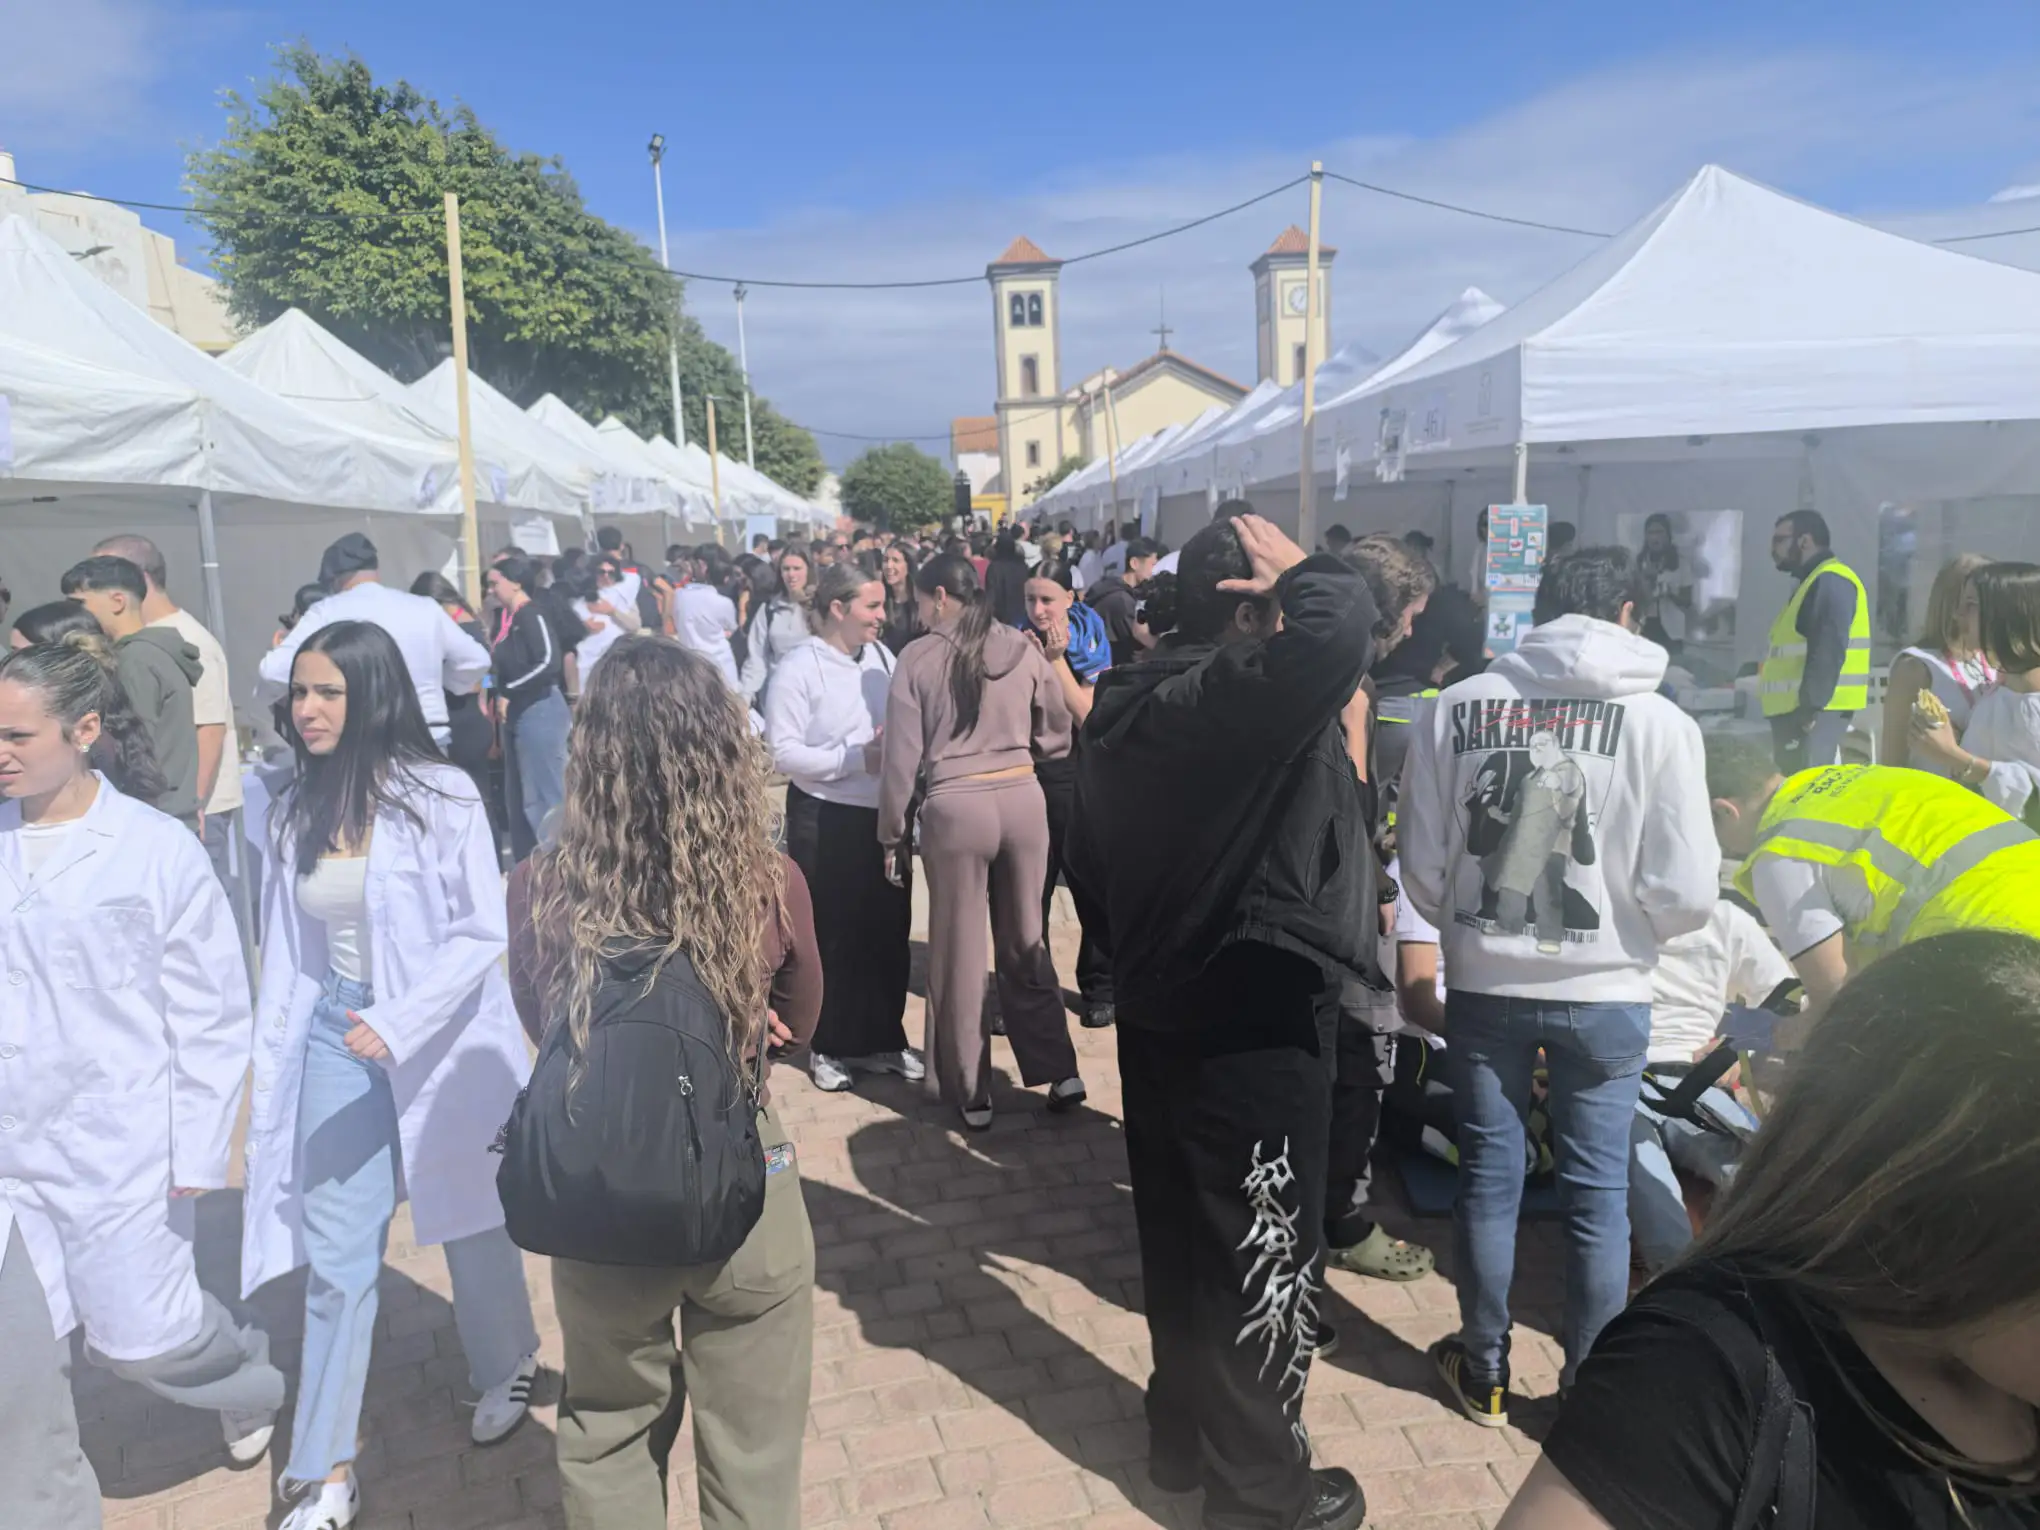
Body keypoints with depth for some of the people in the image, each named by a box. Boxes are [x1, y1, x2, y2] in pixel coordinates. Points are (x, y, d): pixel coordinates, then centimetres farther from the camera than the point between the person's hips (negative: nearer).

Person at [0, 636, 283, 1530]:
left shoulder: (157, 849, -12)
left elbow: (211, 1014, -8)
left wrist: (197, 1152, -7)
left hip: (118, 1145, -3)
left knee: (139, 1338, 8)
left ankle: (248, 1380, 41)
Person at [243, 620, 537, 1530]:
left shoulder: (441, 797, -14)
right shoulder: (295, 811, 2)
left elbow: (482, 933, -15)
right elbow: (286, 949, 8)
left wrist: (398, 1027, -23)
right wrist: (276, 1057, 7)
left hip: (441, 1039, -3)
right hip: (335, 1040, 4)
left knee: (471, 1222, 16)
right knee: (335, 1257, 5)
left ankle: (506, 1369, 43)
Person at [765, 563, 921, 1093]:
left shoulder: (882, 657, 2)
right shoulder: (799, 668, -12)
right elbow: (782, 754, -16)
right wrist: (856, 758, -20)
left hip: (884, 815, 5)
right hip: (825, 820, -5)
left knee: (888, 930, 13)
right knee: (831, 935, 9)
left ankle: (883, 1039, 30)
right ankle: (829, 1046, 27)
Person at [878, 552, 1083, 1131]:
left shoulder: (919, 658, -4)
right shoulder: (1022, 649, 3)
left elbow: (902, 756, -4)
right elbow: (1057, 733, 11)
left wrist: (891, 831, 6)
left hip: (956, 807, -3)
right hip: (1023, 798, 3)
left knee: (959, 951, 10)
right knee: (1025, 940, 18)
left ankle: (969, 1092, 21)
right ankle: (1058, 1071, 21)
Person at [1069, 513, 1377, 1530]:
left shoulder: (1125, 704, 5)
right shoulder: (1238, 693, -22)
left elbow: (1089, 858, 13)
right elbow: (1342, 622, -40)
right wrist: (1298, 572, -18)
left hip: (1157, 1010, 9)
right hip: (1251, 1023, -8)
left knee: (1177, 1231, 21)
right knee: (1264, 1252, 9)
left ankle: (1181, 1431, 39)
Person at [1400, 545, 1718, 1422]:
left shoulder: (1459, 705, -7)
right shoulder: (1658, 721, -10)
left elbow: (1420, 863, -3)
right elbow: (1686, 893, -10)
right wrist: (1627, 930, 11)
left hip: (1483, 984, 2)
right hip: (1603, 993, -1)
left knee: (1488, 1176, 15)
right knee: (1597, 1191, 13)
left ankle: (1485, 1372, 31)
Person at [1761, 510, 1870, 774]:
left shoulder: (1829, 582, -11)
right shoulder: (1816, 582, 23)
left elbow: (1827, 654, -21)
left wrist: (1809, 709, -24)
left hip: (1815, 711, -11)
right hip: (1798, 708, 11)